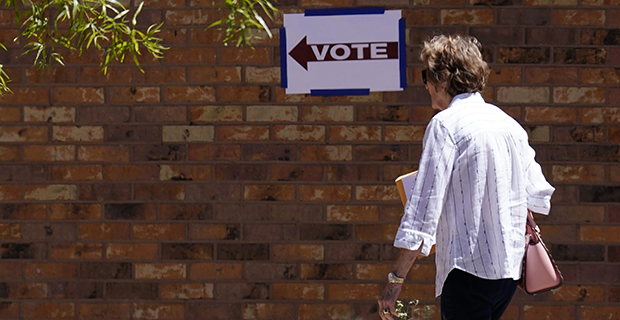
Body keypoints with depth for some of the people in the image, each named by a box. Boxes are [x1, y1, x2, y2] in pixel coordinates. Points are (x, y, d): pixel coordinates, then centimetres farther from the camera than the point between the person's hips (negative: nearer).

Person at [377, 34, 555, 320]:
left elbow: (425, 204, -15)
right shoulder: (508, 123, 13)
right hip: (510, 269, 8)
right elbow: (538, 198, 15)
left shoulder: (445, 124, -9)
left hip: (469, 267, -8)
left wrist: (395, 279, -13)